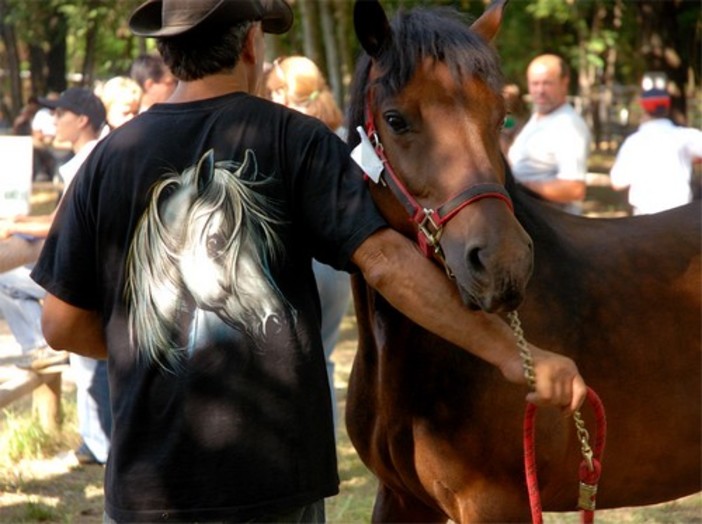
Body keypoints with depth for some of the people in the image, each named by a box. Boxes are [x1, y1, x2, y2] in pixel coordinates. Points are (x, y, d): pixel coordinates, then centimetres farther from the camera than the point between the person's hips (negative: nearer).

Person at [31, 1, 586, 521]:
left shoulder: (111, 156, 1)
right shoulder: (296, 140, -5)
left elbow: (62, 324, 3)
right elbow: (387, 262, -15)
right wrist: (511, 353, -14)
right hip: (275, 473, -1)